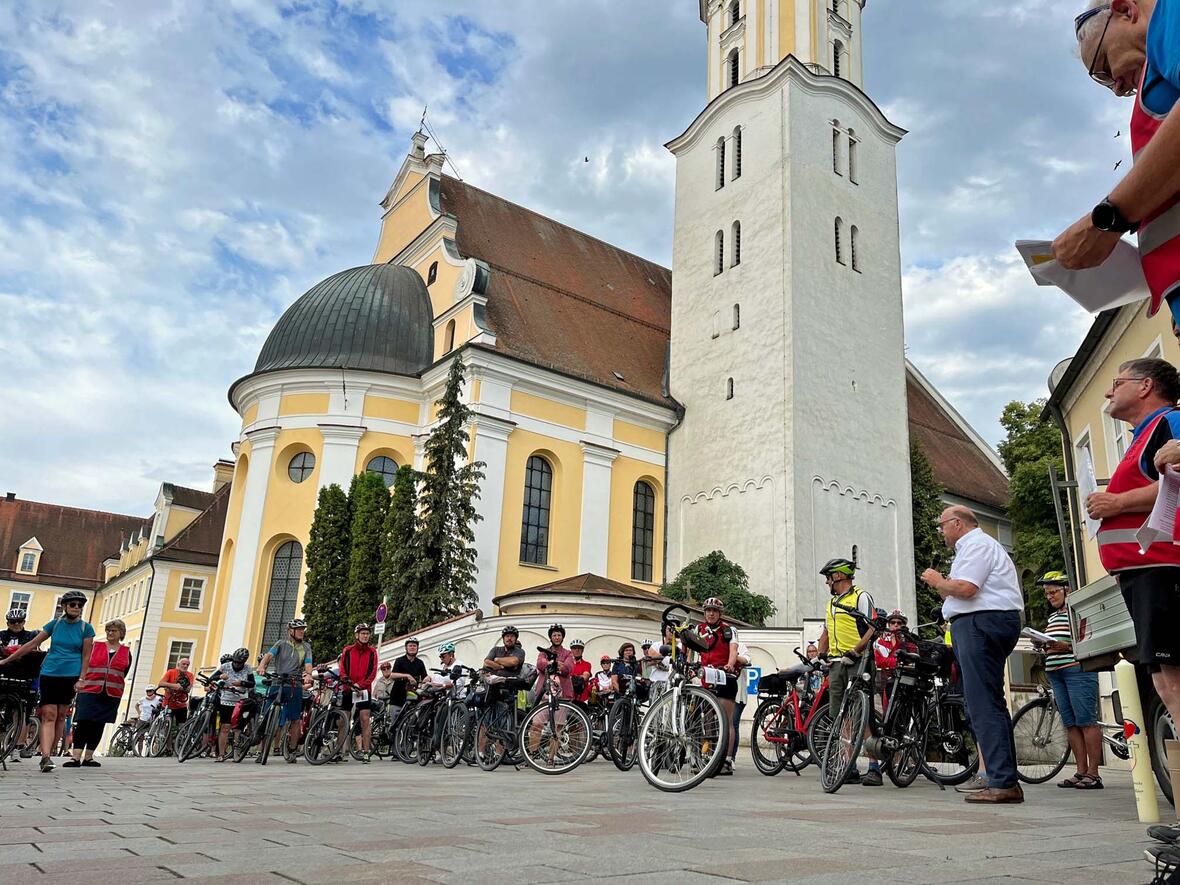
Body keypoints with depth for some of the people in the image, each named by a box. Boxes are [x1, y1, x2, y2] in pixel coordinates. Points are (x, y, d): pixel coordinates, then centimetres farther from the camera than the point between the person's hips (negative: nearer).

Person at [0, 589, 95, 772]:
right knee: (49, 715, -9)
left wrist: (81, 679, -6)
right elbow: (32, 644, 8)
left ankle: (49, 753, 13)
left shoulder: (86, 628, 1)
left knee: (60, 716, 4)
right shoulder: (55, 623, 5)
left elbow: (86, 656, 1)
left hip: (70, 676, 0)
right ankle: (45, 757, -17)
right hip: (49, 674, 0)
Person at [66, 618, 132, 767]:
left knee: (98, 726, 7)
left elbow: (123, 674, 11)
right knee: (83, 723, -9)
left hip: (111, 696, 2)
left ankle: (88, 757, 15)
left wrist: (114, 687, 3)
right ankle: (76, 758, -9)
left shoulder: (126, 652, 9)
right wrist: (80, 681, -2)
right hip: (89, 692, -2)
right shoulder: (94, 647, 7)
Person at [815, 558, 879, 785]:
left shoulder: (861, 597, -3)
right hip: (836, 664, 8)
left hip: (857, 662, -8)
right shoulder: (831, 602, 23)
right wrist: (820, 655, 13)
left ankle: (874, 768, -10)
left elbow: (873, 629, -12)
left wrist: (855, 651, -20)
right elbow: (826, 633, 28)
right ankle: (850, 769, 11)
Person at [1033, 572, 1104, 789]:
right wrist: (1045, 647, 7)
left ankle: (1093, 773, -4)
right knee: (1070, 724, 7)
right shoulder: (1053, 616, 21)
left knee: (1086, 721, -7)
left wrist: (1067, 646, -22)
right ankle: (1080, 771, 10)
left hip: (1077, 669, -8)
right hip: (1055, 672, 8)